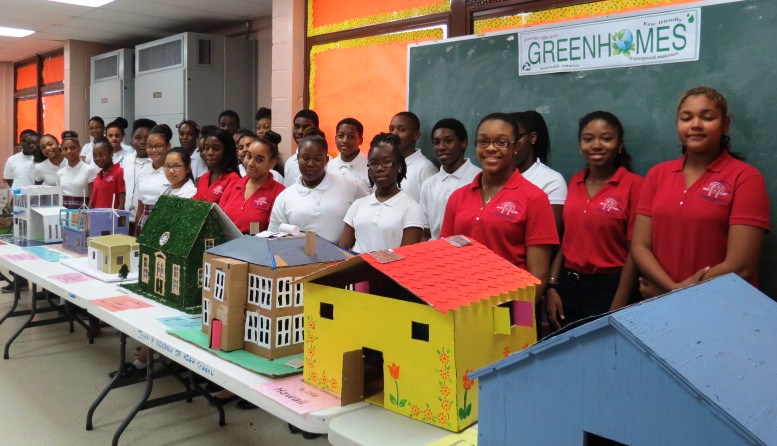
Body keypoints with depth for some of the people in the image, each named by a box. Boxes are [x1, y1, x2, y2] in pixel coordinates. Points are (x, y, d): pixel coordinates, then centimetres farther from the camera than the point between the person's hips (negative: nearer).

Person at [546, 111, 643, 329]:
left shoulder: (633, 185, -10)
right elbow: (565, 238, 9)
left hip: (609, 288, -5)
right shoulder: (575, 182, 6)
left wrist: (617, 309, -13)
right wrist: (552, 287, 2)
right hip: (568, 286, 5)